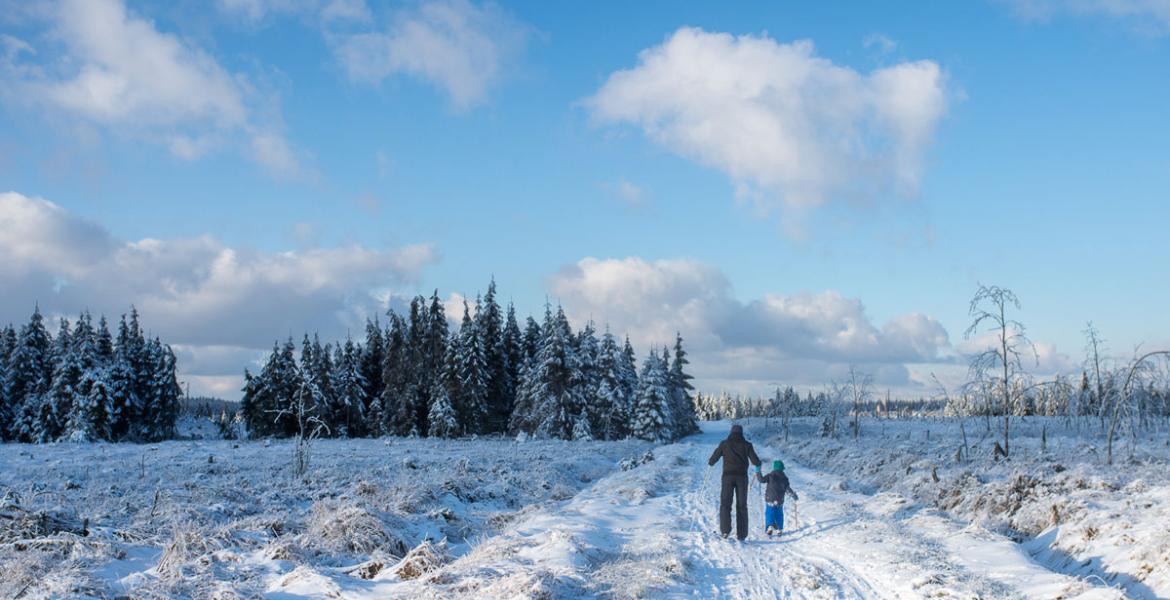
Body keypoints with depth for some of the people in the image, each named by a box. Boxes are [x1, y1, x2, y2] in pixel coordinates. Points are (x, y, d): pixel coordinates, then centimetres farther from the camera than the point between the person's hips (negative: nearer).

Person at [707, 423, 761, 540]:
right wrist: (758, 469, 21)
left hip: (728, 476, -1)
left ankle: (725, 530, -18)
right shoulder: (746, 445, 4)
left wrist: (710, 463, 29)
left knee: (725, 503, 1)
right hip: (742, 477, 1)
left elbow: (713, 459, 5)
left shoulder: (724, 444, 3)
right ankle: (741, 534, 5)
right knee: (741, 505, 7)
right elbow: (755, 461, -1)